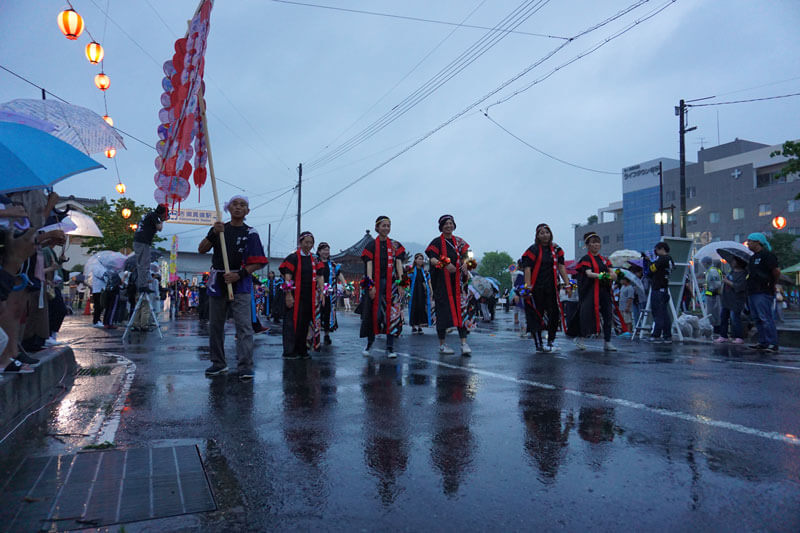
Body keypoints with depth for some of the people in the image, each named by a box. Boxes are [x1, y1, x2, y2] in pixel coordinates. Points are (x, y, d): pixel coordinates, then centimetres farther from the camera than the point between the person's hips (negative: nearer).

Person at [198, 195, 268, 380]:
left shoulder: (250, 233, 3)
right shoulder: (218, 228, 12)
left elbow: (258, 262, -1)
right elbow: (201, 250, 2)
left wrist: (240, 274, -16)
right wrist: (213, 234, -14)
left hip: (240, 283, -4)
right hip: (217, 282, 4)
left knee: (244, 325, -12)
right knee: (215, 325, 10)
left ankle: (245, 366, -12)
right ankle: (218, 363, 22)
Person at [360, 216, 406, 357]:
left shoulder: (396, 245, 11)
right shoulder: (371, 245, 7)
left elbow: (399, 264, 4)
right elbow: (369, 266, -1)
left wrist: (400, 282, -6)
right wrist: (370, 285, -11)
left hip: (391, 282, 1)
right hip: (376, 282, -1)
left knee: (392, 314, -4)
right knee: (374, 313, -1)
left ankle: (390, 348, 0)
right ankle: (370, 341, 22)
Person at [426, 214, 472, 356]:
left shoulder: (459, 241, 14)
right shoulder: (437, 242, 1)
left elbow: (464, 257, 16)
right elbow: (432, 259, -10)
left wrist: (464, 264, -8)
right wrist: (445, 264, -29)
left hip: (458, 282, 4)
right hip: (442, 282, -3)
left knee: (461, 310, -5)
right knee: (443, 311, -2)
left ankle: (464, 343, -6)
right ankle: (442, 344, 10)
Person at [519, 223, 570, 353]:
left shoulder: (555, 249, 10)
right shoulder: (533, 250, -4)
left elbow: (561, 267, 9)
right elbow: (527, 269, -9)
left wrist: (567, 284, 2)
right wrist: (528, 287, -17)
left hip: (551, 288, 4)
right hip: (536, 288, -4)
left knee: (555, 314, 1)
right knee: (536, 316, 2)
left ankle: (550, 342, 16)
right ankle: (539, 345, 10)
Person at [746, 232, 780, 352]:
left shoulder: (767, 255, -10)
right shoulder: (753, 257, 19)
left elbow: (776, 272, -16)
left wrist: (772, 284, -3)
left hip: (763, 293, -10)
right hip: (752, 292, 10)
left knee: (766, 318, -11)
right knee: (757, 319, 10)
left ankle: (773, 344, -10)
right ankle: (763, 342, 16)